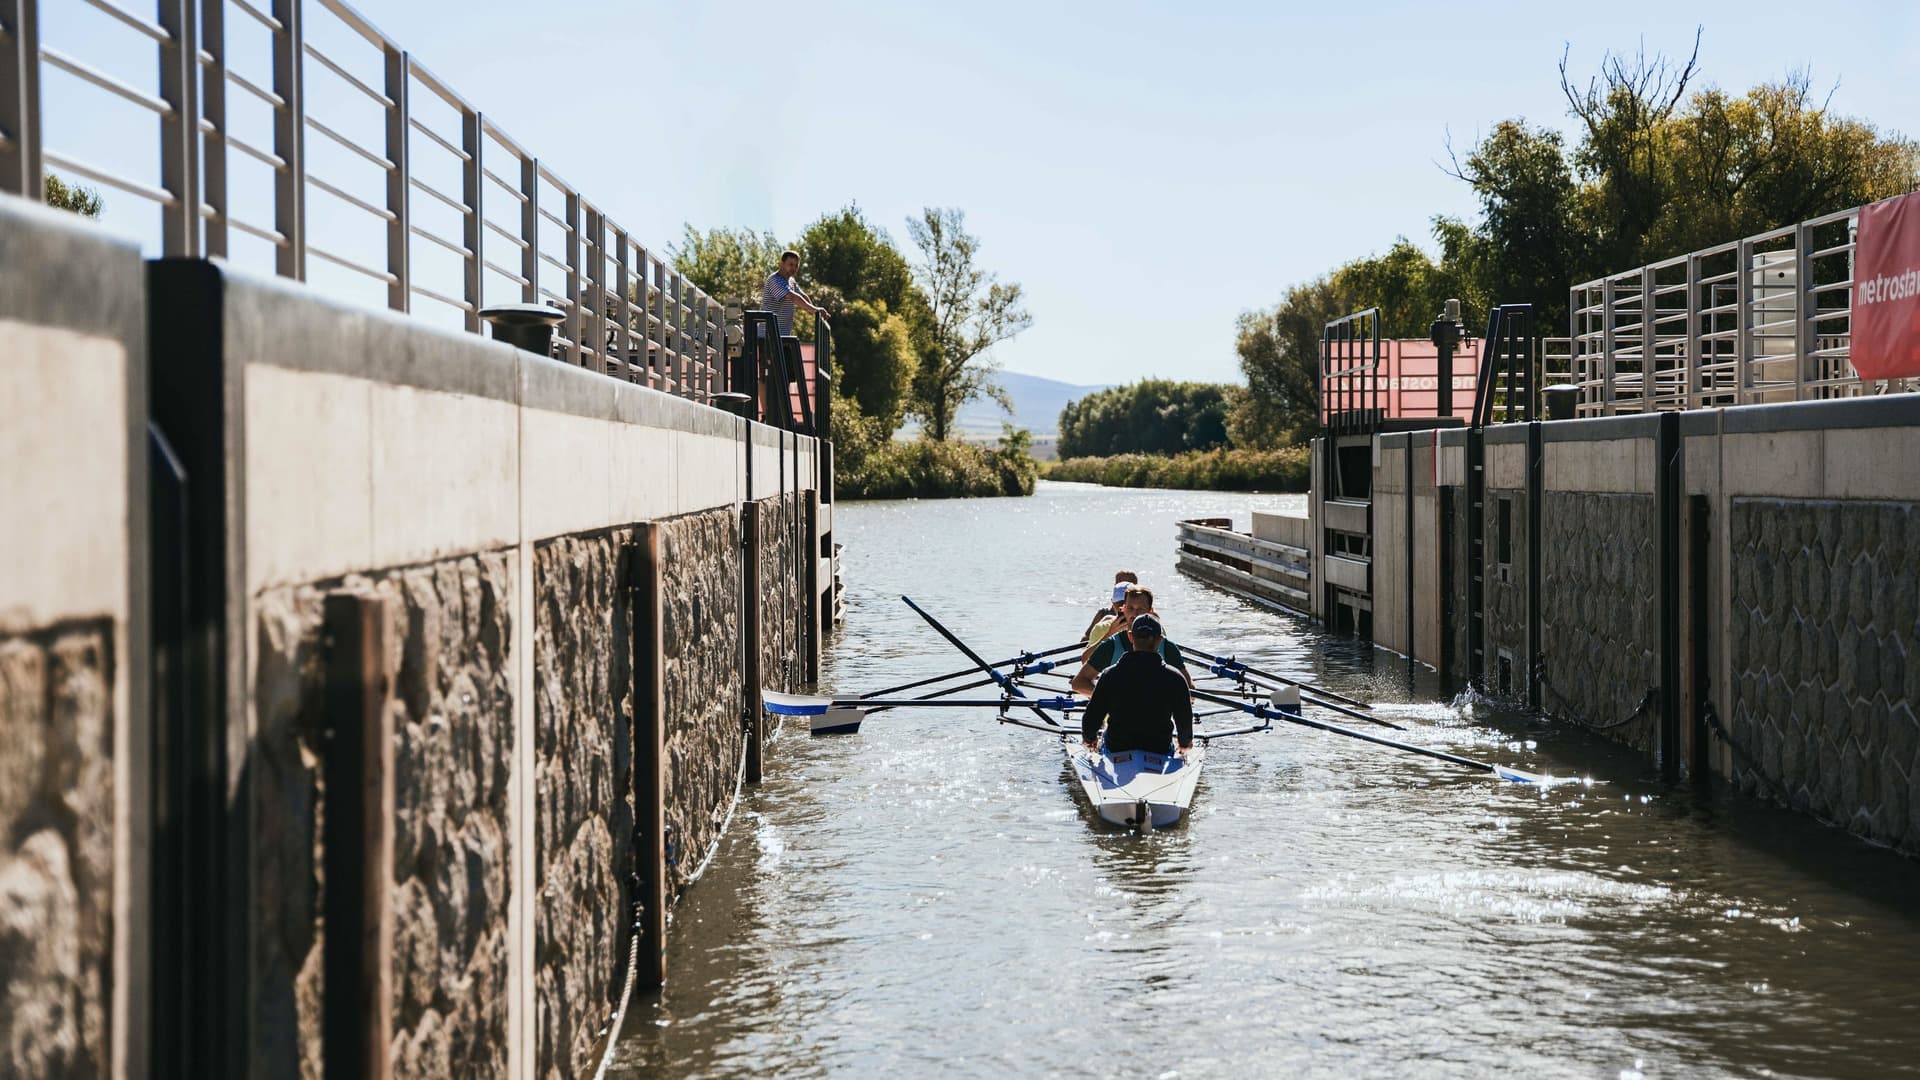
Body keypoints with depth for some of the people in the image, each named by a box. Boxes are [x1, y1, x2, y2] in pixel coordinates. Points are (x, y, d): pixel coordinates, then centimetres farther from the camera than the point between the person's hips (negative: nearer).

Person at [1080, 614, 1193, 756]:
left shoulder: (1110, 675, -10)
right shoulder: (1174, 678, -11)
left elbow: (1091, 717, -5)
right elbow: (1185, 721, -1)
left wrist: (1088, 739, 18)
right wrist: (1185, 743, 22)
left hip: (1116, 750, 1)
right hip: (1160, 753, -1)